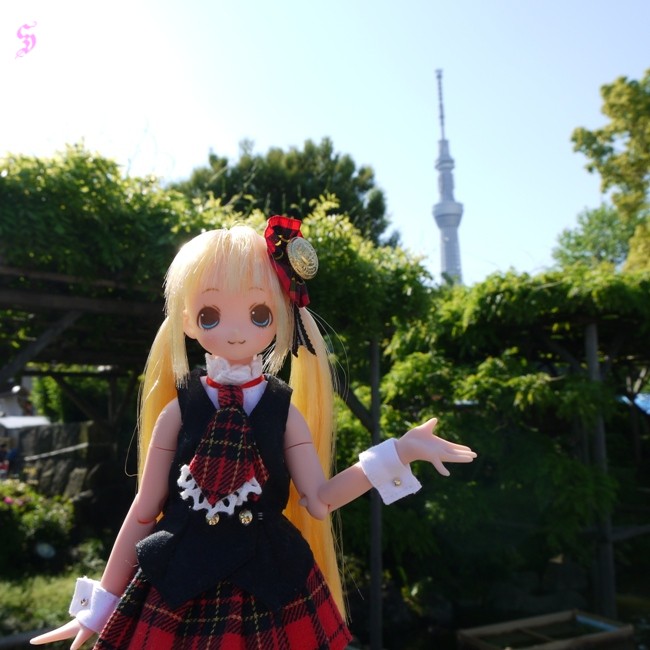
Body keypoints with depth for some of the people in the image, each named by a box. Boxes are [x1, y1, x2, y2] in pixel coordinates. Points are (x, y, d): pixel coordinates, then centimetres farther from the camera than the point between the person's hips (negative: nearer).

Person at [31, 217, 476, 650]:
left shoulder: (283, 409, -5)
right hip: (180, 591, 0)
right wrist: (103, 604, 6)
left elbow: (318, 500, -6)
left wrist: (398, 453, -11)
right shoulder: (178, 410, -6)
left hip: (271, 587, 1)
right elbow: (145, 511, 0)